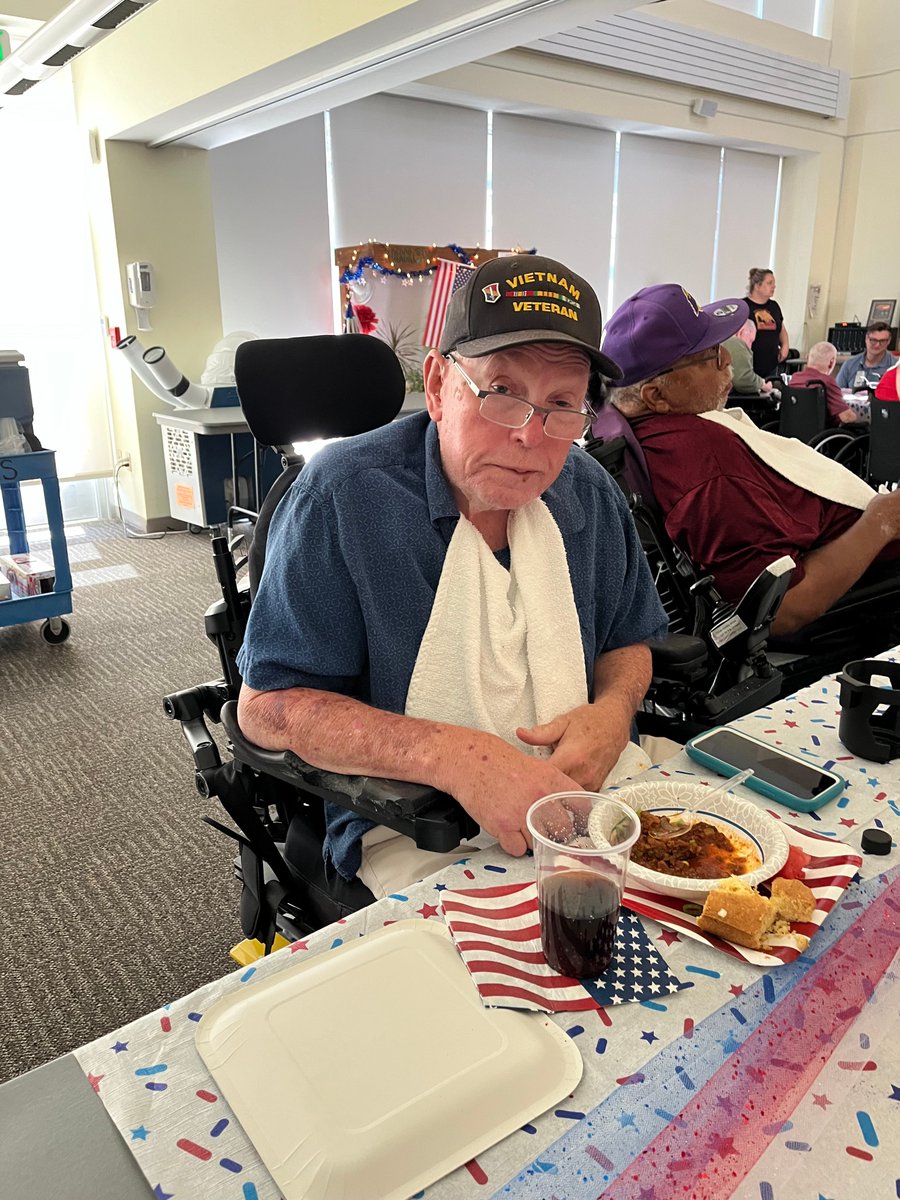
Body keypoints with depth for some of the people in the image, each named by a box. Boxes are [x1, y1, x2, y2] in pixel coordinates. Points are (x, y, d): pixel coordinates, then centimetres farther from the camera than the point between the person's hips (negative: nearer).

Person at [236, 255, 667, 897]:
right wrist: (454, 755, -27)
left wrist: (613, 711, -9)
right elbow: (267, 706, -15)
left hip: (593, 796, 7)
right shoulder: (342, 498, -16)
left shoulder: (592, 494, 2)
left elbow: (629, 644, 15)